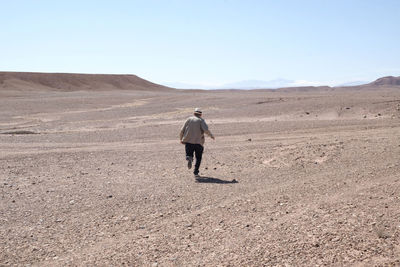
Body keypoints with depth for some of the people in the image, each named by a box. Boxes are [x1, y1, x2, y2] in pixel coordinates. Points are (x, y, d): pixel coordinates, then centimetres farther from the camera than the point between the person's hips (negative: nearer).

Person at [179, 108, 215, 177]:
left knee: (189, 154, 11)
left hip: (188, 141, 2)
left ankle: (189, 158, -24)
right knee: (198, 158, 11)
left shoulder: (189, 119, 10)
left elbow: (182, 130, 6)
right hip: (198, 142, -1)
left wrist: (181, 139, 20)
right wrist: (211, 135, 2)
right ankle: (196, 172, 1)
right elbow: (206, 130, -14)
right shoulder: (201, 120, 3)